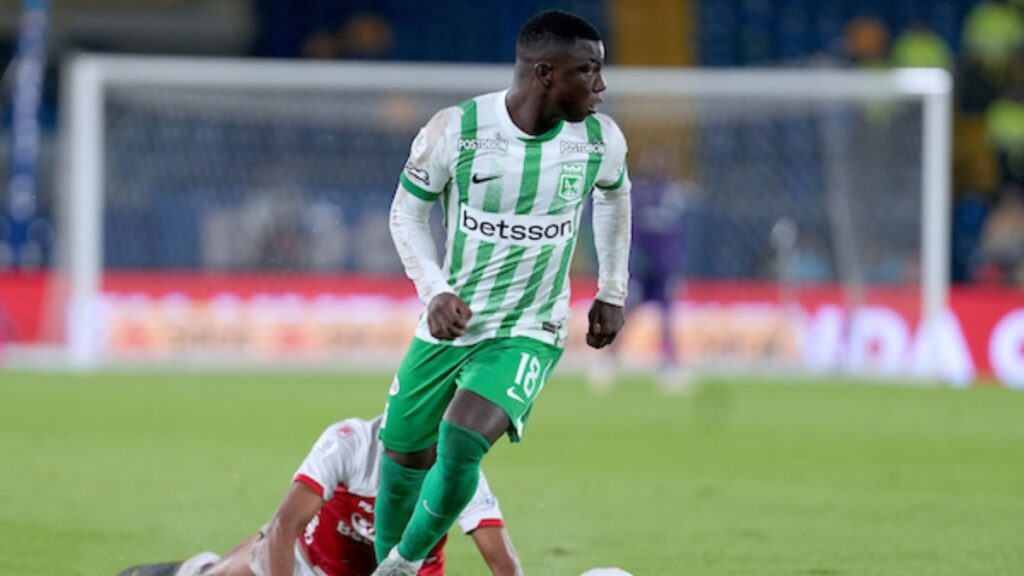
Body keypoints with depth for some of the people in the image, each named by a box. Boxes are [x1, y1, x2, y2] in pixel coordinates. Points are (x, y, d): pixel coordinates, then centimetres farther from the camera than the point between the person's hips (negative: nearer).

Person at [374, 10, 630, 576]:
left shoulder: (601, 140, -10)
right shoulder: (455, 131, -17)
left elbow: (614, 194, 15)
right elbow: (407, 210, -1)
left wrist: (612, 292, 14)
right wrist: (434, 291, -15)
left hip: (528, 333, -1)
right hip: (450, 323, 1)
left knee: (461, 442, -24)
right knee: (404, 455, 10)